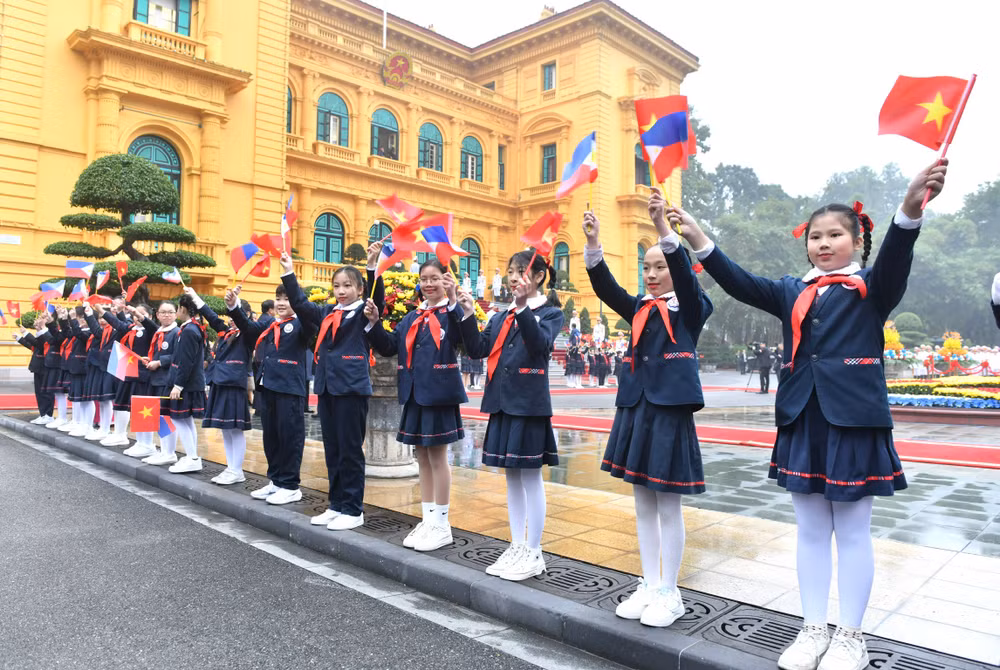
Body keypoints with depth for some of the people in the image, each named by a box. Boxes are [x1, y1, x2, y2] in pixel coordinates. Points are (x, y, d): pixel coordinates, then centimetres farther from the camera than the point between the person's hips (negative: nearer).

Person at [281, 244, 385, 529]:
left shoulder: (363, 312, -2)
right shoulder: (327, 313, 15)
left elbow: (377, 298, -20)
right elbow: (300, 304, 23)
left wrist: (372, 265, -33)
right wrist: (288, 273, 17)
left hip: (352, 388, -7)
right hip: (326, 387, 7)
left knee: (350, 451, -1)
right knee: (332, 451, 13)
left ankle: (353, 510, 9)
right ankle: (337, 505, 23)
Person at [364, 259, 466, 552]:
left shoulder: (451, 312, -7)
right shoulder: (412, 317, 13)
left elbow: (463, 335, -27)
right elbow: (389, 346, 10)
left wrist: (452, 300, -37)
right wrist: (374, 322, -4)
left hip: (439, 393, -6)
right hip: (414, 394, 7)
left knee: (437, 456, 1)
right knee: (422, 457, 12)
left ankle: (442, 525, 13)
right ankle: (428, 520, 23)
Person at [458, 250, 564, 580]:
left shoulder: (550, 313, -1)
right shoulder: (501, 318, 16)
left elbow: (541, 344, -21)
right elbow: (478, 349, 6)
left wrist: (524, 307, -30)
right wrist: (468, 314, -3)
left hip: (529, 403, -6)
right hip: (502, 403, 6)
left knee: (531, 476, 1)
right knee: (512, 476, 13)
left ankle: (533, 553, 12)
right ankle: (516, 547, 23)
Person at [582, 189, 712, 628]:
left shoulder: (691, 309, -1)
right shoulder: (639, 309, 13)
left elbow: (685, 274, -20)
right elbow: (605, 288, -2)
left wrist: (663, 227, -33)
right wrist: (593, 245, -17)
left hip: (670, 411, -6)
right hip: (635, 410, 6)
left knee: (668, 505, 3)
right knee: (643, 503, 13)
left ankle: (669, 593, 18)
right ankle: (648, 585, 26)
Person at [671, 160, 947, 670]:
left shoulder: (873, 288, -1)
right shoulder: (793, 292, 11)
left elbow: (895, 258, -21)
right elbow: (740, 284, -1)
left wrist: (911, 208, -42)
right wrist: (697, 239, -14)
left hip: (855, 421, -4)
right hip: (802, 422, 4)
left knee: (852, 532, 8)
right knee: (811, 530, 13)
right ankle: (813, 629, 26)